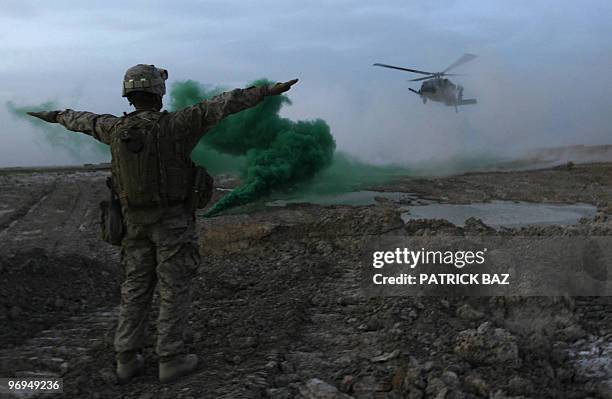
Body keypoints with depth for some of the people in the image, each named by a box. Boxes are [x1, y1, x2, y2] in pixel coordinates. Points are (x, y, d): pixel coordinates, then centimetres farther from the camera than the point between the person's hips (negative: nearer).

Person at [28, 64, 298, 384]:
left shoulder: (116, 128, -2)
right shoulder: (174, 125, -17)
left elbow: (84, 121, 20)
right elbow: (222, 105, -20)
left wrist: (55, 116, 41)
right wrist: (268, 91, -21)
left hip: (136, 222, 5)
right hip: (172, 221, -5)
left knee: (135, 288, 12)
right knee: (174, 289, 4)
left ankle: (127, 360, 15)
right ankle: (171, 359, 9)